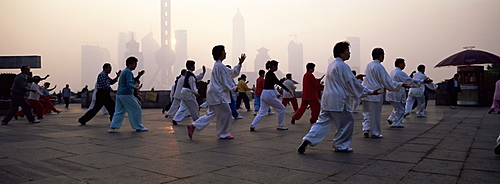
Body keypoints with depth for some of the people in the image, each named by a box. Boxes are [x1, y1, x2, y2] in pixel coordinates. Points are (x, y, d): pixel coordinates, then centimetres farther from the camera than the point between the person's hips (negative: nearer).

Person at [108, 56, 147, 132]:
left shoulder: (124, 71, 19)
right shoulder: (128, 72, -11)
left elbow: (132, 80, 25)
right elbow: (129, 84, -21)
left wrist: (139, 76, 15)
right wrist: (135, 87, -23)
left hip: (119, 94, 9)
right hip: (126, 95, -9)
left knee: (119, 111, 11)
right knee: (136, 110, 1)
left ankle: (112, 127, 1)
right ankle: (138, 127, 8)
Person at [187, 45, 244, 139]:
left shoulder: (218, 65, 18)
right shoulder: (219, 66, -15)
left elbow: (232, 73, 23)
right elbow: (225, 80, -15)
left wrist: (240, 63, 18)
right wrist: (234, 88, -2)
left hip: (214, 93, 11)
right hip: (217, 93, -11)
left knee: (211, 113, 13)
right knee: (226, 112, 0)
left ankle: (193, 126, 10)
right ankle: (224, 134, 11)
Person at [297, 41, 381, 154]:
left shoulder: (331, 65, 17)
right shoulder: (343, 66, -11)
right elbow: (352, 83, -10)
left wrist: (355, 78, 31)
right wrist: (370, 92, -4)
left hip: (327, 100, 9)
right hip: (338, 101, -8)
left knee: (323, 121, 9)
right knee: (347, 122, 7)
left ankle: (308, 140, -2)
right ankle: (341, 146, 17)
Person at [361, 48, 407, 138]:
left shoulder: (368, 65, 10)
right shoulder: (379, 66, -13)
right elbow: (387, 81, -12)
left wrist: (382, 87, 29)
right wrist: (400, 85, -3)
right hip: (375, 94, -7)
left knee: (366, 113, 16)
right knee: (375, 114, 4)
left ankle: (366, 129, 10)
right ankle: (374, 133, 13)